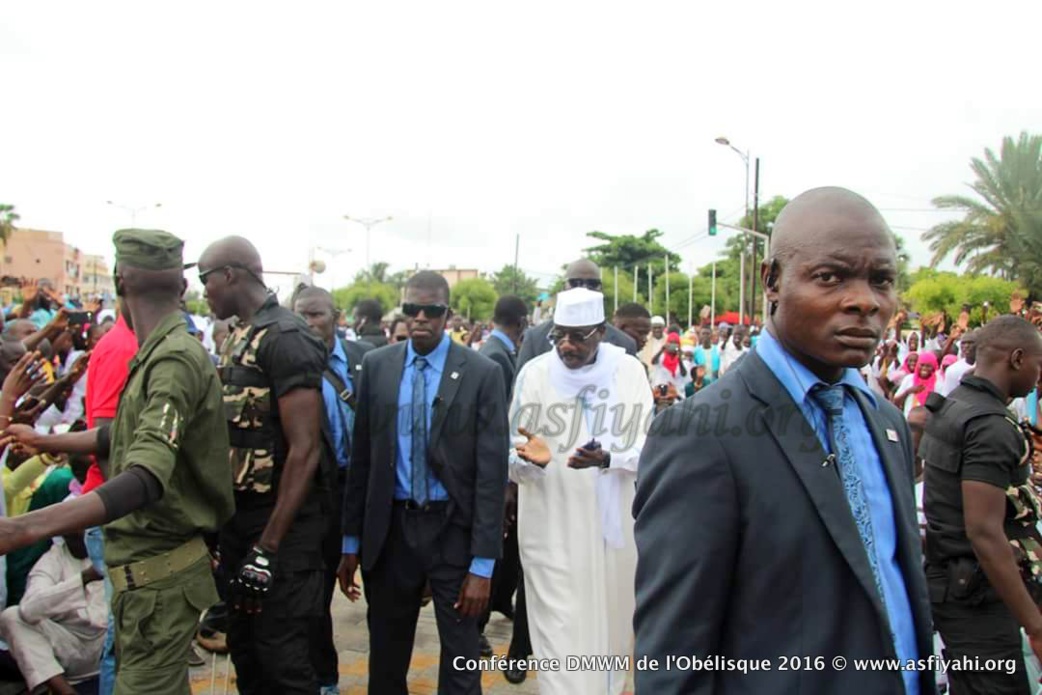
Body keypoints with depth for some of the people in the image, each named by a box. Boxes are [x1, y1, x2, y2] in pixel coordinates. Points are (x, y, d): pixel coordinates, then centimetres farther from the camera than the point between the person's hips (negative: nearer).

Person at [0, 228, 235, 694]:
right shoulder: (156, 355, 9)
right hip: (144, 567, 10)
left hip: (158, 573, -10)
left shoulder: (175, 360, -23)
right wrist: (47, 441, 35)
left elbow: (147, 479, -36)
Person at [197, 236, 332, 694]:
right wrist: (231, 529, 15)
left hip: (281, 522, -9)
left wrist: (269, 545, -22)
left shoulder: (284, 338, -17)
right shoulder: (238, 337, 10)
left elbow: (305, 450, -22)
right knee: (244, 647, 18)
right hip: (240, 515, 9)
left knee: (280, 656, 0)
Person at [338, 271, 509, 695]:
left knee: (460, 660, 10)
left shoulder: (482, 373, -9)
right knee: (386, 655, 18)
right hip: (390, 527, 3)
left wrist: (482, 563, -12)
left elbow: (491, 470, -10)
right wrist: (351, 541, 6)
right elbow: (362, 457, 5)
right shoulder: (376, 366, 1)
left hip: (453, 528, -3)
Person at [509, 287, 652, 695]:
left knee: (611, 623, 17)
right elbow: (513, 456, -2)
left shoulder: (630, 371, -2)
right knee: (560, 634, -1)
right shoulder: (534, 373, -4)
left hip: (613, 523, 2)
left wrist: (606, 459, -25)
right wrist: (533, 460, -25)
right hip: (552, 527, -1)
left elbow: (649, 446, -5)